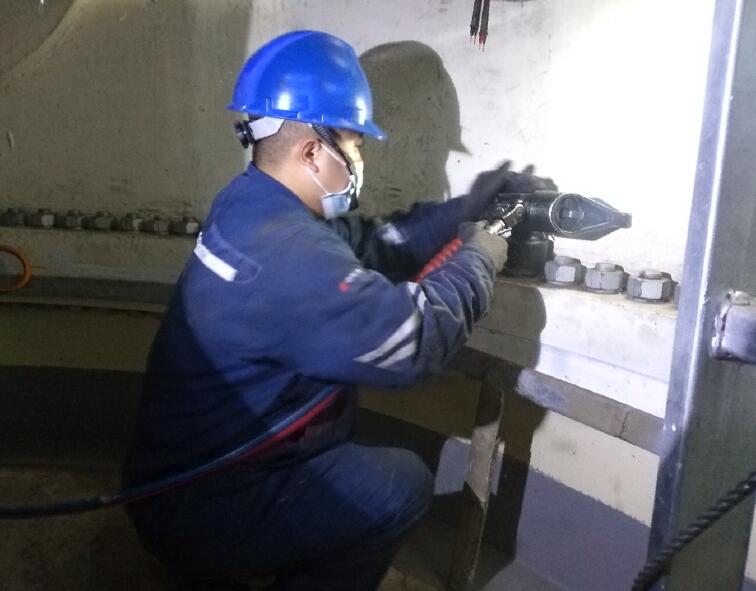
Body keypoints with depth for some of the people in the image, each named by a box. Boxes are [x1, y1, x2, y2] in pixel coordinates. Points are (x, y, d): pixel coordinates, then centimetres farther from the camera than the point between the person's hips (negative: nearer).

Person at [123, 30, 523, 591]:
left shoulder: (252, 208, -1)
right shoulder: (285, 254, -32)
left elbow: (368, 245, 10)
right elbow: (416, 338, -28)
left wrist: (461, 211, 6)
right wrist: (478, 260, -10)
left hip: (187, 474, 9)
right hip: (199, 513, -9)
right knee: (404, 483, -6)